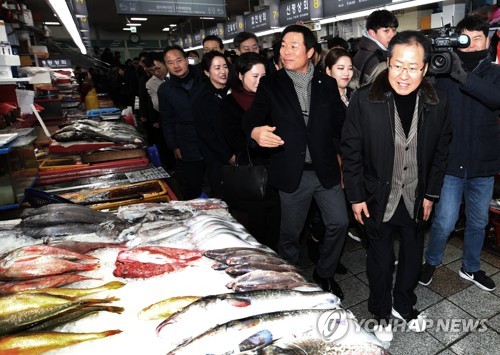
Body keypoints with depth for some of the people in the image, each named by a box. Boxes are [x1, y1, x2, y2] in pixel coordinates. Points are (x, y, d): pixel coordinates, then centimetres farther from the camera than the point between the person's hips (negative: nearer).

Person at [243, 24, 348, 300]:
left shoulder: (327, 84, 5)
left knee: (339, 223, 7)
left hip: (326, 170, 2)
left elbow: (338, 124, 10)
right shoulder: (270, 84, 0)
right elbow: (251, 119, -6)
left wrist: (337, 156, 4)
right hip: (292, 172, -2)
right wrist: (256, 131, -29)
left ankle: (324, 273, 32)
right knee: (290, 232, 9)